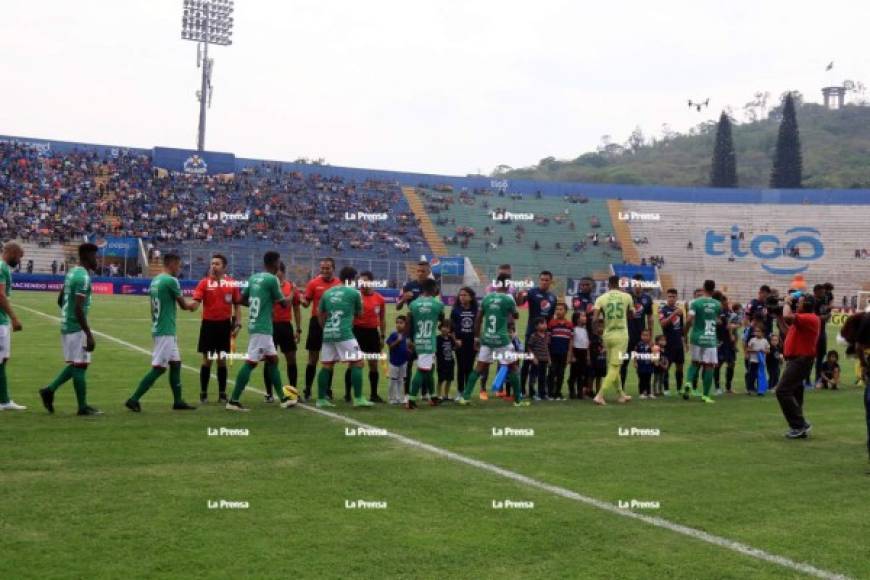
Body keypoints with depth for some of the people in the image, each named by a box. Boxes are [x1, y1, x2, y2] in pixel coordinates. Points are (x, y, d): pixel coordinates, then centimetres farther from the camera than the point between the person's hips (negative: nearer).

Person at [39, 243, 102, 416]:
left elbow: (60, 300, 21)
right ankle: (83, 408, 4)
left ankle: (49, 390, 14)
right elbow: (79, 308, -24)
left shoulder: (72, 272, 13)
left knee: (76, 364, 17)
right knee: (80, 365, -2)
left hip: (67, 325, 9)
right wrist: (89, 335, -24)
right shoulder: (83, 277, -18)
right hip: (77, 327, -9)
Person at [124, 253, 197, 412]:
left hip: (158, 329, 9)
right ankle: (134, 400, -4)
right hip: (166, 331, -9)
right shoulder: (171, 281, -15)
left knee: (175, 363, 14)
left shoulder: (155, 280, 11)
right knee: (159, 368, -6)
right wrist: (192, 304, 15)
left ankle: (178, 401, 19)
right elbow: (183, 305, -5)